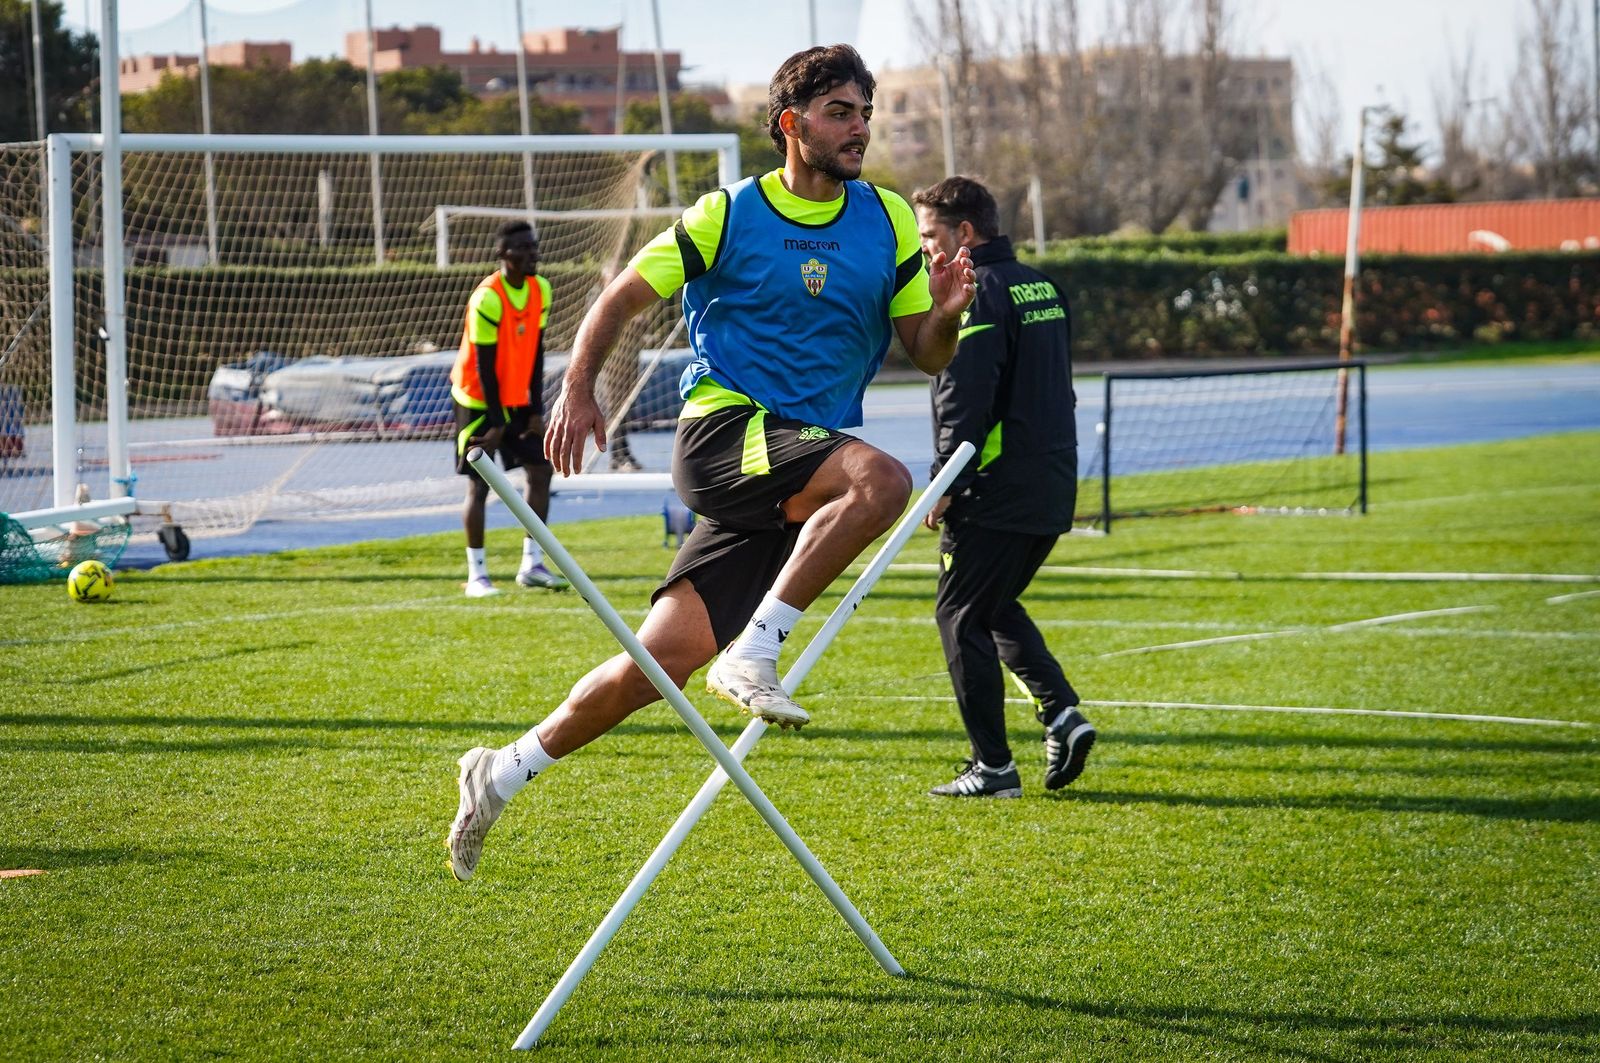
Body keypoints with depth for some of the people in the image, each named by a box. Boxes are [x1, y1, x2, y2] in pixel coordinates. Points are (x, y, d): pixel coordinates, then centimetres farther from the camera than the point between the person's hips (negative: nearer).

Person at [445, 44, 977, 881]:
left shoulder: (887, 221, 10)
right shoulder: (729, 215, 0)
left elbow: (926, 355, 10)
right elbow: (622, 298, 6)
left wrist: (945, 314, -12)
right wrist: (578, 388, -8)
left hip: (788, 487, 4)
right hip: (723, 430, -4)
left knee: (662, 662, -4)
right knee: (882, 480, -32)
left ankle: (503, 772, 12)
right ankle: (751, 654, -26)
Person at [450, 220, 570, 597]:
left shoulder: (540, 290, -1)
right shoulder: (487, 299, -22)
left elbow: (536, 351, 4)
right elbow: (484, 366, -20)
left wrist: (536, 410, 0)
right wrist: (496, 424, -19)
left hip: (517, 399, 7)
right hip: (479, 400, -7)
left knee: (541, 470, 2)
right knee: (479, 484, -6)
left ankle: (532, 565, 10)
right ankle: (477, 576, -1)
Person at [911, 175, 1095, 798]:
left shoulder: (977, 293, -13)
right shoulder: (1042, 288, 15)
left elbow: (963, 401, -19)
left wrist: (945, 485, -14)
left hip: (995, 491, -9)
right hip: (1052, 490, 9)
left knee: (962, 617, 1)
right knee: (996, 607, 22)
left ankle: (993, 767, 0)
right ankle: (1061, 713, 4)